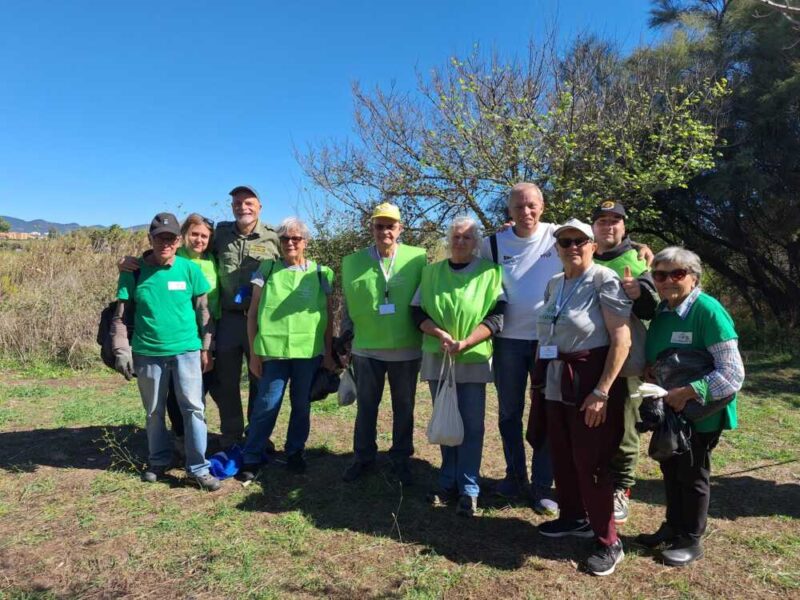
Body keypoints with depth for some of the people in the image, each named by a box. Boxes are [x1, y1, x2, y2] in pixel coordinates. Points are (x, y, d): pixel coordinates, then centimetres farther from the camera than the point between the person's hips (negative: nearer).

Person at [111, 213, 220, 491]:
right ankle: (158, 461, 33)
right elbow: (120, 314, 3)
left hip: (186, 350, -1)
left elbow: (204, 311, 3)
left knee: (193, 407, -2)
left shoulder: (190, 269, -2)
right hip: (147, 352, 1)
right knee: (154, 412, 15)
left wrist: (206, 348, 1)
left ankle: (199, 468, 8)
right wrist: (121, 350, -4)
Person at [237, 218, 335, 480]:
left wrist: (328, 353, 4)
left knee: (301, 405, 12)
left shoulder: (320, 273, 5)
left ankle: (295, 453, 30)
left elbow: (328, 317, 7)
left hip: (309, 352, 1)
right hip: (273, 351, -1)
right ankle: (251, 459, 17)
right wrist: (253, 352, 0)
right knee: (266, 405, 2)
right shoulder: (266, 270, 3)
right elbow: (253, 314, 4)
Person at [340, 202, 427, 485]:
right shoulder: (353, 262, 2)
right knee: (366, 406, 13)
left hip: (407, 349, -1)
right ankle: (363, 457, 31)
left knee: (404, 407, 12)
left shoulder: (418, 259, -4)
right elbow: (348, 305, 8)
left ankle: (401, 458, 29)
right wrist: (344, 340, 9)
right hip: (366, 348, 1)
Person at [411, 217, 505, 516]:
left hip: (473, 359, -3)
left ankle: (469, 489, 10)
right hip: (437, 358, 3)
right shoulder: (431, 272, 9)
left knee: (471, 425, 0)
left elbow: (496, 316, -7)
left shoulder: (490, 272, 0)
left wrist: (464, 343, -18)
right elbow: (418, 313, 5)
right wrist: (441, 335, -13)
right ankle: (448, 483, 22)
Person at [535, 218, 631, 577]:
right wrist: (542, 377, 15)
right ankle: (573, 518, 36)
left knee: (590, 461, -1)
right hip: (557, 383, 7)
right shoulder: (554, 285, 9)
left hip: (589, 381, -6)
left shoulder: (605, 280, -11)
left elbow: (621, 340, -17)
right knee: (562, 456, 15)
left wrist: (602, 391, -21)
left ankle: (608, 542, 16)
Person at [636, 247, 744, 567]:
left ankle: (691, 540, 30)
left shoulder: (708, 311, -21)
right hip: (667, 410, 7)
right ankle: (673, 527, 39)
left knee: (692, 475, 10)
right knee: (670, 469, 19)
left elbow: (732, 374, -24)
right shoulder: (661, 311, 1)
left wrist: (687, 393, -29)